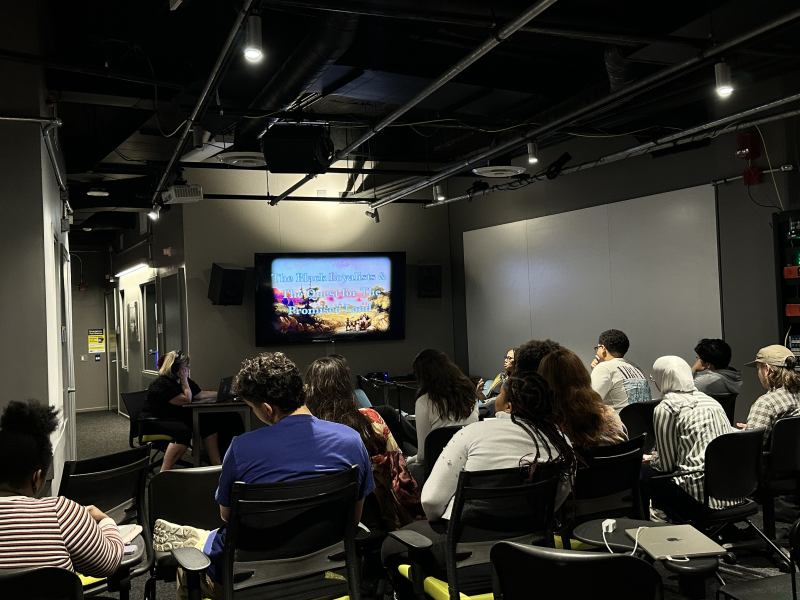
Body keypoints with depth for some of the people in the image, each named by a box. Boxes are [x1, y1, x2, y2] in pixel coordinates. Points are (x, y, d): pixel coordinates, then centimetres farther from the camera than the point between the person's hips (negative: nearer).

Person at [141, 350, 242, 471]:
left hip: (177, 417, 9)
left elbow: (200, 395, 19)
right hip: (155, 422, -9)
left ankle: (216, 464, -9)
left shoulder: (183, 380, 12)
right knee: (183, 431, -37)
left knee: (209, 421, -9)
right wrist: (184, 381, -11)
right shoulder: (162, 383, -18)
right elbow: (186, 400, -22)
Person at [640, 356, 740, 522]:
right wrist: (656, 457, 28)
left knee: (642, 473, 9)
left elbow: (666, 465, -6)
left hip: (701, 498, -8)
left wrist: (650, 459, 16)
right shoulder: (710, 401, 14)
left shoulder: (665, 409, -8)